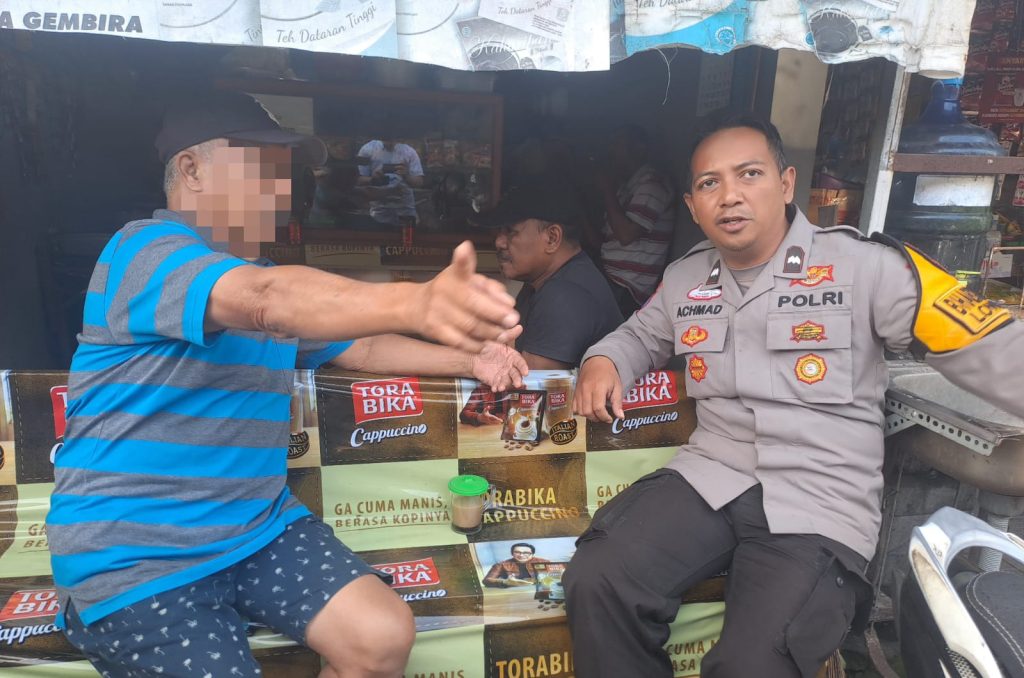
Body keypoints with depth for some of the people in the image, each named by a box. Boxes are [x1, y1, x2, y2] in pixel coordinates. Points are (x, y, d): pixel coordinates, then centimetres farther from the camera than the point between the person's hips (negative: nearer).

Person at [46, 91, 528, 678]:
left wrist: (466, 359, 10)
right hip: (134, 556, -6)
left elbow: (361, 347, 20)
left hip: (259, 527, 7)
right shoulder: (145, 248, -15)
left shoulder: (266, 275, 12)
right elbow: (266, 301, -37)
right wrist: (414, 303, -52)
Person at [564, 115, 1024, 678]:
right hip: (708, 477, 4)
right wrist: (602, 362, 7)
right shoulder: (684, 279, 11)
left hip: (822, 502, -3)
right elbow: (639, 337, 29)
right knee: (595, 583, -19)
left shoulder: (864, 264, -5)